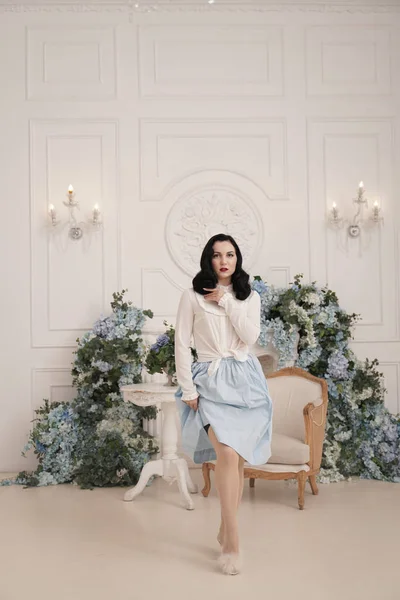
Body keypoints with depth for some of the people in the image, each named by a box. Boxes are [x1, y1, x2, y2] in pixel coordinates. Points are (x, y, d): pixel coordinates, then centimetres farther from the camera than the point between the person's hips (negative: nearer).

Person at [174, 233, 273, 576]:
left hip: (245, 380, 3)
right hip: (210, 380, -3)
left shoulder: (250, 297, 10)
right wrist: (188, 390, -7)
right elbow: (182, 344, -1)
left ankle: (225, 531, 22)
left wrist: (226, 301, -7)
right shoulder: (193, 296, 2)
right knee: (228, 455, -20)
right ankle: (233, 542, -12)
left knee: (238, 459, 4)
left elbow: (251, 337, -6)